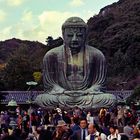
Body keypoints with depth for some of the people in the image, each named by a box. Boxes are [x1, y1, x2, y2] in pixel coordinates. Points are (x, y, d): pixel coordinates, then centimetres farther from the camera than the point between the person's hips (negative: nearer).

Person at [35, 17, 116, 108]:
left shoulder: (97, 55, 5)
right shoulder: (51, 56, 4)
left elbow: (99, 84, 4)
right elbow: (49, 84, 3)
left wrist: (86, 92, -17)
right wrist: (64, 92, -16)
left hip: (87, 96, 1)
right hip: (61, 97, -1)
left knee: (111, 98, -29)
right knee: (40, 99, -31)